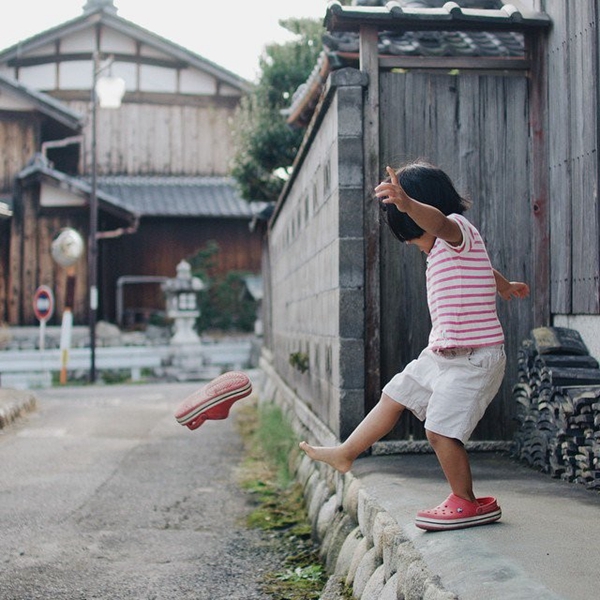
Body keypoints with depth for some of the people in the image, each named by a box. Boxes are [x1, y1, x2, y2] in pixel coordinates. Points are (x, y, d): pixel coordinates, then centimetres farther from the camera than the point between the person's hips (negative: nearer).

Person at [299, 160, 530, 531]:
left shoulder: (459, 230, -14)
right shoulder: (446, 247, 15)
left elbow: (438, 222, -41)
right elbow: (485, 269, 36)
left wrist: (406, 203, -61)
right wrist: (504, 286, 57)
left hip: (473, 357, -10)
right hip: (442, 353, 10)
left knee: (441, 430, -11)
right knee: (394, 397, 16)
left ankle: (467, 504, 7)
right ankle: (345, 454, 29)